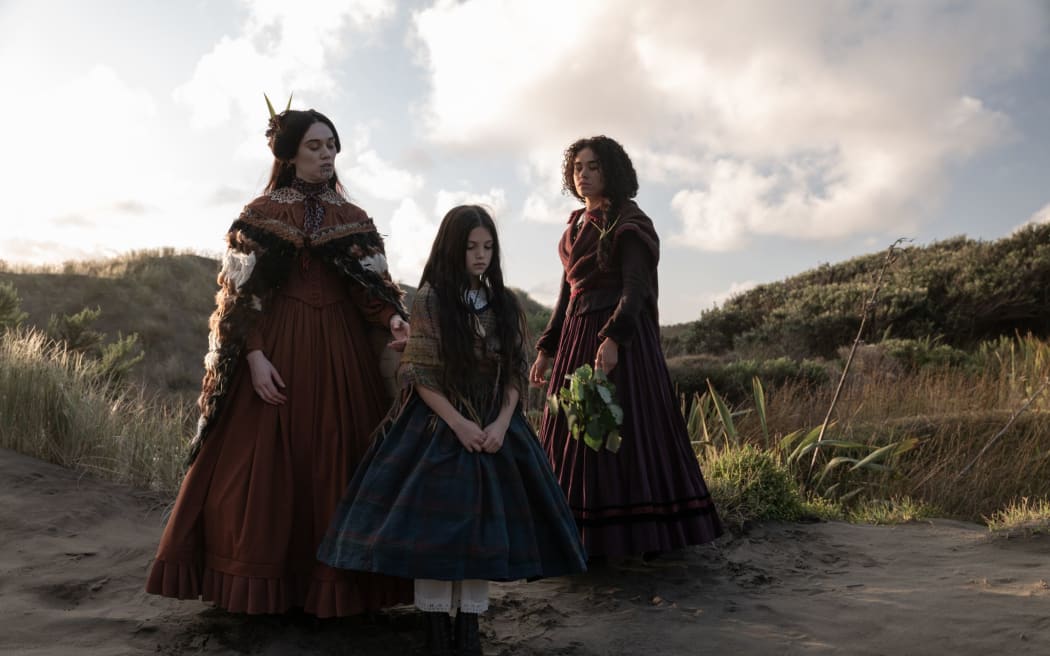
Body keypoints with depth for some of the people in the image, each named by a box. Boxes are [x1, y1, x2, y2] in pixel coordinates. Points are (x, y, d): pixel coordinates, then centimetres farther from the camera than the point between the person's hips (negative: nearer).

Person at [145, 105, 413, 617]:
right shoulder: (261, 214, 4)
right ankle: (261, 581, 11)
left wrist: (393, 319, -16)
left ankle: (333, 580, 13)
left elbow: (370, 285, 5)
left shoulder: (353, 219, 12)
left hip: (341, 351, 3)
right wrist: (254, 355, -14)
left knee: (336, 458, 3)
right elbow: (240, 293, -2)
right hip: (277, 346, -3)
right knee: (267, 459, -2)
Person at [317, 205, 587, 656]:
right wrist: (459, 424, -15)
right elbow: (420, 374, -9)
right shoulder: (430, 299, -5)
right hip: (439, 427, -3)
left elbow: (517, 372, 5)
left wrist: (501, 423, -9)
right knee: (434, 521, 0)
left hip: (495, 428, 4)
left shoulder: (504, 303, 6)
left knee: (483, 522, 5)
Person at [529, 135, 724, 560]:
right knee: (573, 433, 7)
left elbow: (635, 286, -17)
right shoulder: (577, 225, 17)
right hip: (577, 335, 8)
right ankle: (584, 539, 15)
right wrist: (546, 348, 16)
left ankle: (640, 536, 2)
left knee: (625, 427, -7)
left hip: (620, 338, -8)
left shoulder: (628, 222, -5)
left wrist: (613, 339, -31)